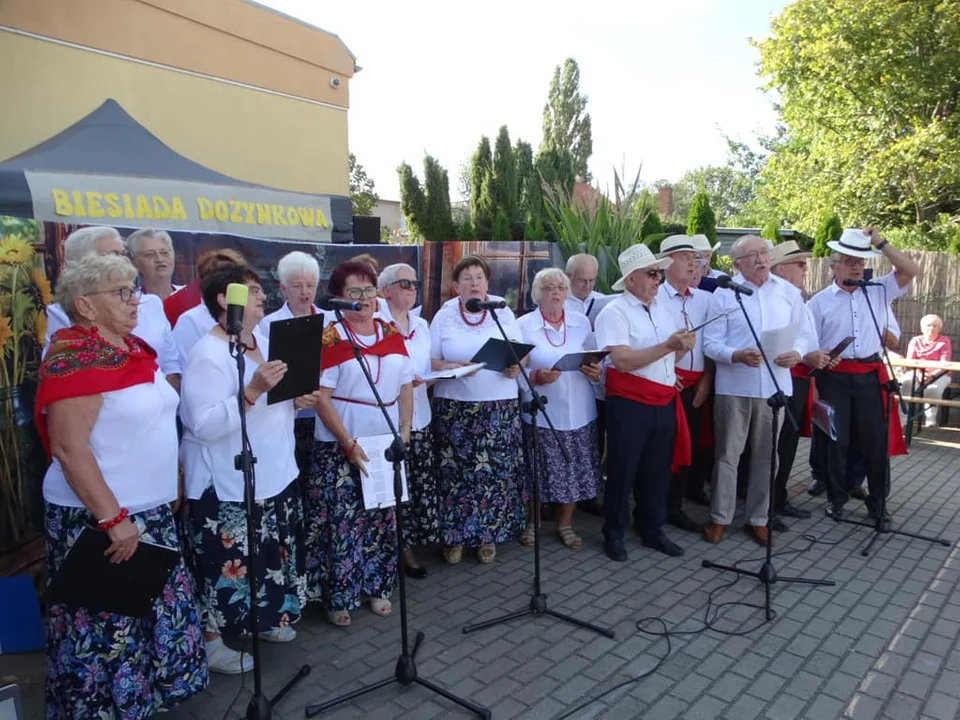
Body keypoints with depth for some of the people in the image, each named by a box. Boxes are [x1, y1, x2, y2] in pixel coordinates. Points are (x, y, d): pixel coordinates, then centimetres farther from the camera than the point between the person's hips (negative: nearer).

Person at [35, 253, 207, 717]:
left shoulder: (132, 347, 8)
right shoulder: (75, 357, -19)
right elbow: (68, 448, -23)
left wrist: (169, 487, 19)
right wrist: (114, 519, -23)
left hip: (149, 510, 9)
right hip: (98, 519, -9)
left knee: (153, 611, 20)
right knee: (107, 626, 6)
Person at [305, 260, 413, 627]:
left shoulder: (392, 334, 7)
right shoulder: (330, 339, -9)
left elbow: (406, 387, 10)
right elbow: (321, 399, -13)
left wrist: (404, 431, 0)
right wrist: (349, 444, -17)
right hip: (341, 448, -5)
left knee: (384, 520, 12)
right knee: (342, 523, 1)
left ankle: (377, 588, 28)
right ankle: (338, 597, 18)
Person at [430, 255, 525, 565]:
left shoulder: (504, 313, 7)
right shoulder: (444, 316, 3)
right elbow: (430, 361, 0)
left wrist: (516, 366, -12)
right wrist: (453, 367, -18)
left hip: (500, 406, 1)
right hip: (454, 407, -1)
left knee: (495, 471, 3)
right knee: (455, 471, 1)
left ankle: (489, 535, 19)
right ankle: (454, 536, 16)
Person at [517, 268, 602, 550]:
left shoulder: (581, 322, 8)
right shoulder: (523, 325, -3)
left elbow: (597, 363, 11)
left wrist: (596, 372, -11)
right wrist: (536, 377, -24)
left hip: (578, 412, 3)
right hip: (540, 413, -3)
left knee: (575, 472, 9)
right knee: (536, 474, 4)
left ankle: (565, 524, 28)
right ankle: (530, 522, 27)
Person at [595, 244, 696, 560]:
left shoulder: (660, 309, 12)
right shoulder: (614, 312, -12)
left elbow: (666, 357, 17)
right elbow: (622, 361, -23)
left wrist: (683, 348, -4)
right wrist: (667, 346, -25)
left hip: (665, 402, 7)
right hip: (630, 404, -7)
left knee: (658, 471, 16)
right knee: (622, 472, 6)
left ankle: (652, 529, 32)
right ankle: (614, 534, 22)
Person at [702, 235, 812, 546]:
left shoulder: (789, 292, 9)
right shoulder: (723, 293, -1)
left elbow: (802, 334, 11)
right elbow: (711, 342, -4)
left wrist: (796, 353, -11)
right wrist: (737, 355, -23)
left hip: (775, 385, 3)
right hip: (734, 386, -3)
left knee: (766, 455, 11)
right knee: (727, 453, 4)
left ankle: (758, 518, 25)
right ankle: (719, 517, 17)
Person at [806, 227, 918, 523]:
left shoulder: (877, 291, 8)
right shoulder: (819, 301, 1)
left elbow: (910, 270, 0)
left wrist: (881, 243, -4)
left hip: (871, 375, 2)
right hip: (835, 377, -2)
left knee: (876, 440, 7)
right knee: (836, 440, 6)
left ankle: (877, 502, 23)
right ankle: (836, 499, 22)